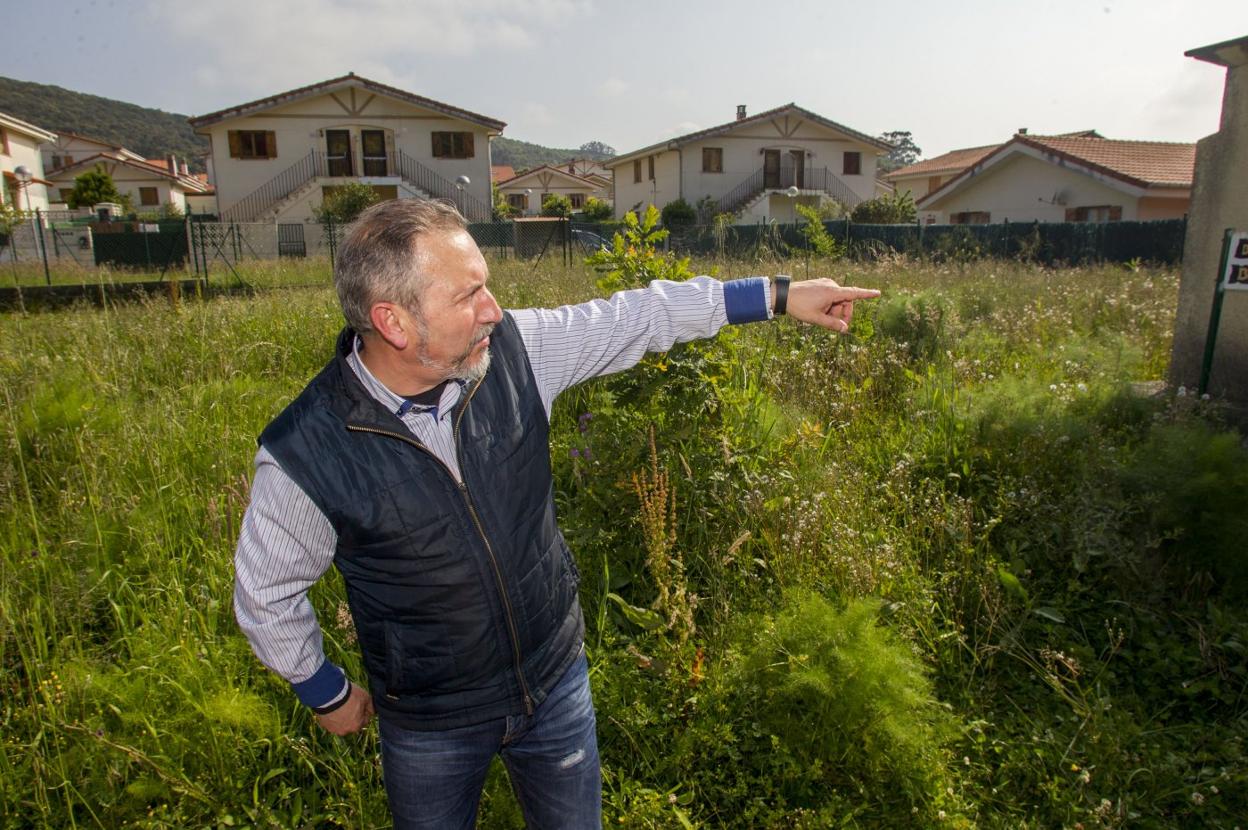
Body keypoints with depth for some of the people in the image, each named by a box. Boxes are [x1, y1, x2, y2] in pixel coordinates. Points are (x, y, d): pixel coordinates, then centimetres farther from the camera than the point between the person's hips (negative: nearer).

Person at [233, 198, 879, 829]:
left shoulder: (511, 348, -18)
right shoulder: (305, 453, -25)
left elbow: (638, 317, -8)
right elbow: (266, 592, -7)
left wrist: (777, 295, -4)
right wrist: (327, 694, 5)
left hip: (556, 683, 3)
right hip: (430, 727, -2)